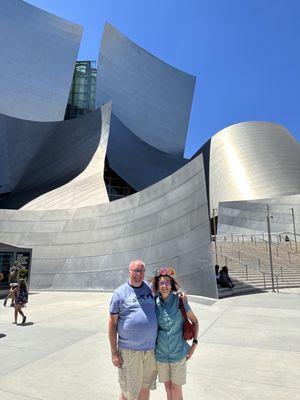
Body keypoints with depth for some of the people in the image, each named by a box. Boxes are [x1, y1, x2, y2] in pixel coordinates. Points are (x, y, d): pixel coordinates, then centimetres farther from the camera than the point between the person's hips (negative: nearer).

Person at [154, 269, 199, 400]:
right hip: (161, 353, 2)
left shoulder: (179, 301, -12)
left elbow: (195, 321, 0)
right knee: (168, 388, 16)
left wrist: (194, 343, -6)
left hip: (178, 353, -2)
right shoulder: (155, 303, -6)